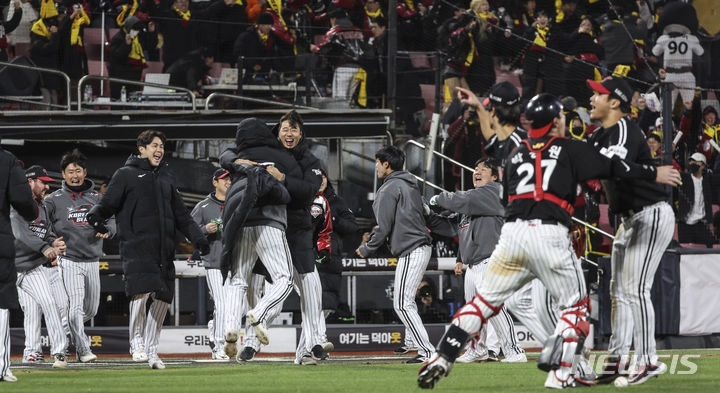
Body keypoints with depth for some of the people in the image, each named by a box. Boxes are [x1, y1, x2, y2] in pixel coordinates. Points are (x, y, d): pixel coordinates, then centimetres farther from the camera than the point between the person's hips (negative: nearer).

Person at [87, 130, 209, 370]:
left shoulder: (166, 178, 23)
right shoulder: (126, 175, 7)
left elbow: (181, 215, 26)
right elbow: (109, 203, -1)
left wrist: (197, 237, 14)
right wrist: (96, 215, -23)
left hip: (163, 250, 6)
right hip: (136, 248, -6)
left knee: (162, 299, 0)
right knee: (141, 291, -20)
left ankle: (151, 350, 10)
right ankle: (136, 342, -4)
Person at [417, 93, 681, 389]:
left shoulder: (515, 155, 22)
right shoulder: (570, 149, 10)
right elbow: (611, 167, 8)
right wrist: (654, 174, 18)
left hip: (512, 232, 4)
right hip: (550, 237, -4)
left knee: (484, 301, 11)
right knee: (575, 305, 11)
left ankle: (441, 361, 0)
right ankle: (559, 373, -2)